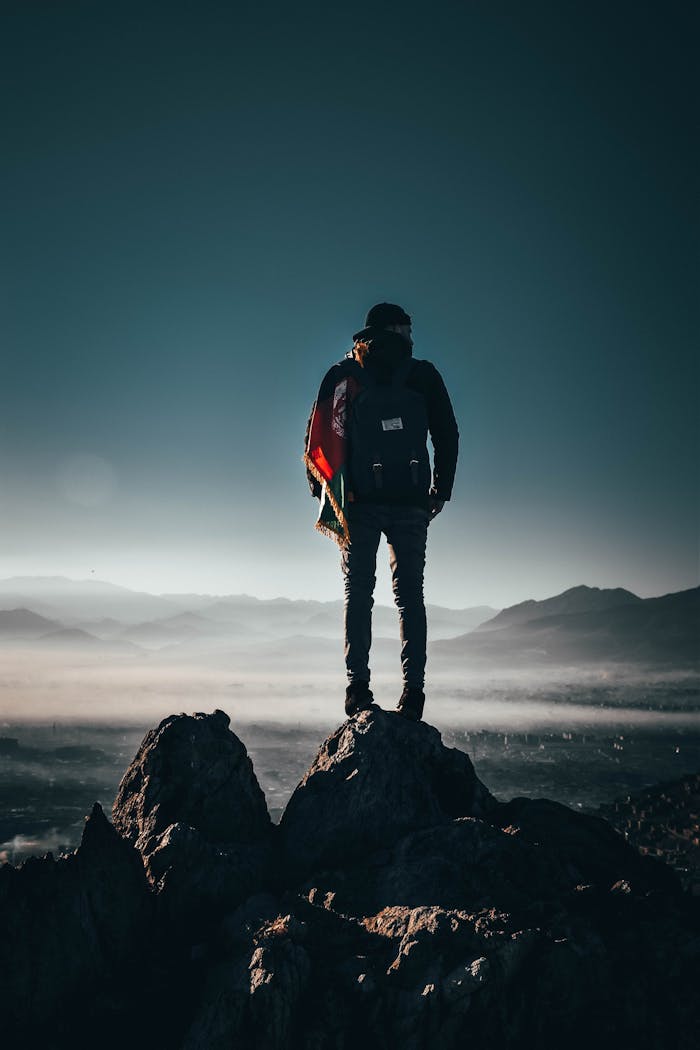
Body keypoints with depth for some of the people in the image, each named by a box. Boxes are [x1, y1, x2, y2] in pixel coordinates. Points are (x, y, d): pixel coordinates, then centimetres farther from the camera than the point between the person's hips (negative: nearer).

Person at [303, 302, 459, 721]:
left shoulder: (343, 374, 6)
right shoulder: (424, 376, 8)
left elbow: (318, 441, 2)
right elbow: (448, 437, 7)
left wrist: (325, 492, 12)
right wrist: (441, 491, 16)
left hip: (361, 501, -1)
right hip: (412, 502, 1)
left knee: (358, 593, 6)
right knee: (411, 595, 8)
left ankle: (359, 686, 0)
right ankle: (414, 690, 3)